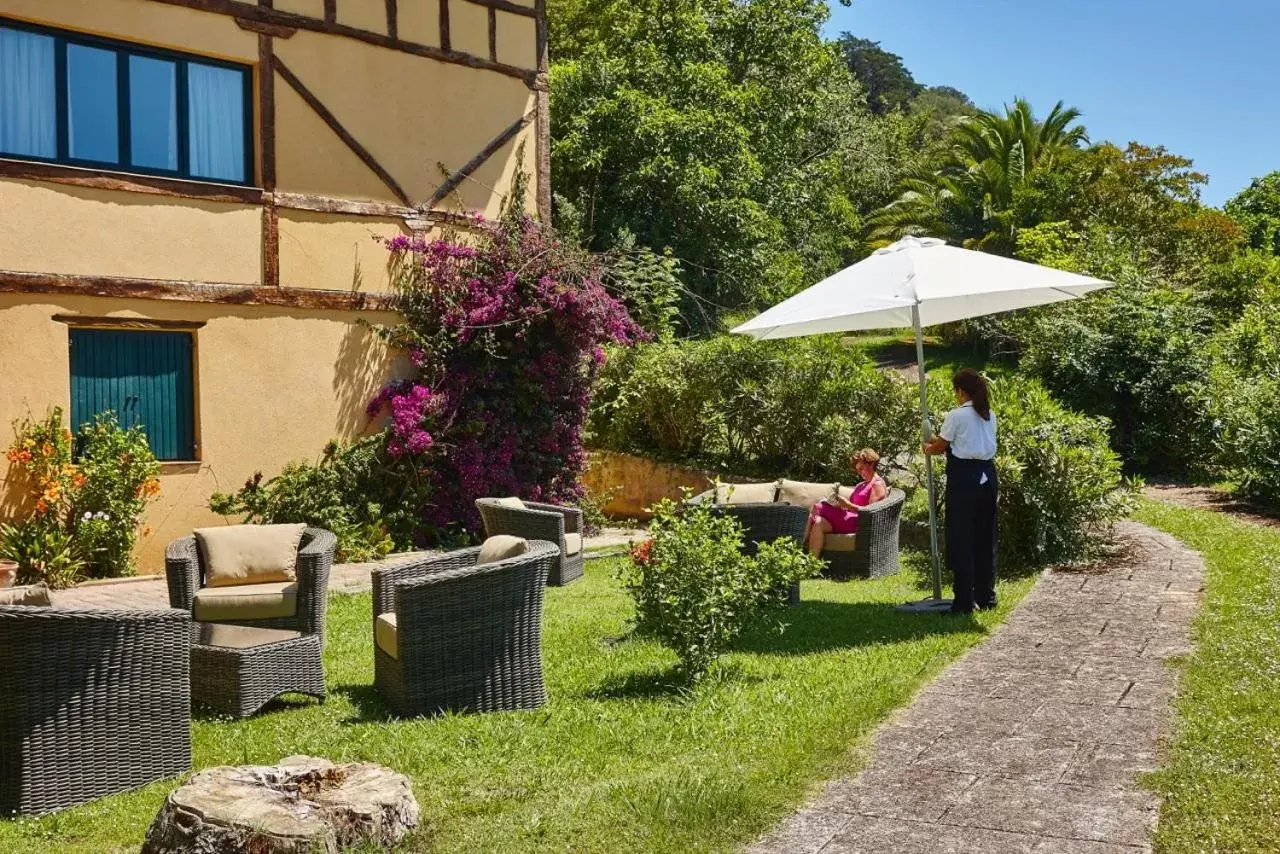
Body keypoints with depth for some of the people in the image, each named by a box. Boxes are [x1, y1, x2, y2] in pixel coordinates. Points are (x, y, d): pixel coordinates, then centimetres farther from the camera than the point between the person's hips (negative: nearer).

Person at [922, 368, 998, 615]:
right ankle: (986, 596, 20)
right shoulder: (990, 416, 10)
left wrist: (929, 448, 21)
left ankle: (964, 601, 0)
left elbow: (941, 445, -2)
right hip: (987, 476, 7)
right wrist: (939, 443, 22)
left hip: (964, 477, -7)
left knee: (961, 539, -1)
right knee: (985, 539, 13)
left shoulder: (957, 415, -10)